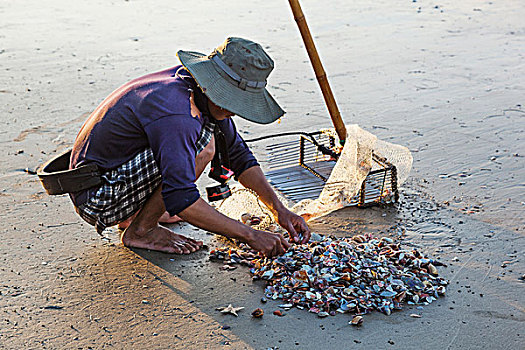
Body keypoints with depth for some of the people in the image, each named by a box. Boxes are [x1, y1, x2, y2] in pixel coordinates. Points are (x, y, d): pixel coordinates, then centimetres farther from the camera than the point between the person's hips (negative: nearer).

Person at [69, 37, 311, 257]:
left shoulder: (202, 92, -2)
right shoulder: (175, 114, -30)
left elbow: (238, 154, 5)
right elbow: (180, 200, -33)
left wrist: (279, 210, -3)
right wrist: (250, 236, -29)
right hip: (94, 198, -9)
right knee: (202, 147, -24)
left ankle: (133, 214, 13)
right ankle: (140, 231, -6)